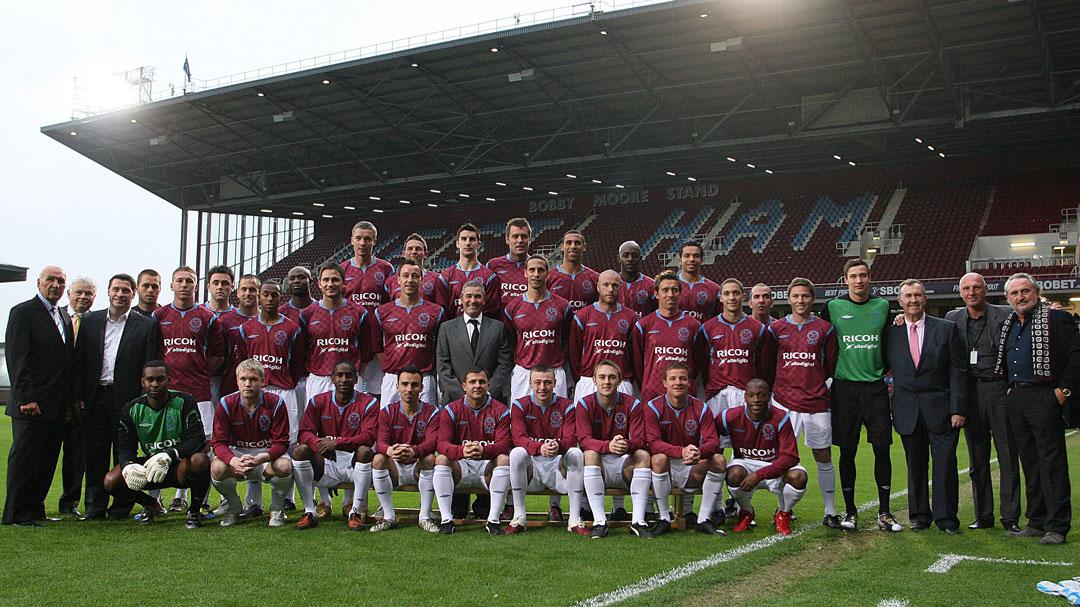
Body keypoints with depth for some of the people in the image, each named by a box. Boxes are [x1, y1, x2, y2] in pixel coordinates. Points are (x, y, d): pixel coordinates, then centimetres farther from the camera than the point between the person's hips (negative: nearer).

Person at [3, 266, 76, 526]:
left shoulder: (65, 317, 17)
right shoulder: (22, 312, -5)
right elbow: (17, 359, -12)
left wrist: (71, 399, 12)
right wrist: (25, 398, -18)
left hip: (57, 406, 7)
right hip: (31, 404, -7)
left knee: (47, 459, 10)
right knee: (24, 458, -1)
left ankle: (35, 509, 19)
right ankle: (16, 514, 6)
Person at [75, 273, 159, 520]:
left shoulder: (146, 326, 2)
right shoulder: (90, 321, 11)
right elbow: (79, 360, 9)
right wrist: (78, 396, 1)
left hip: (126, 398, -3)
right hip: (95, 397, 3)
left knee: (124, 455, 3)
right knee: (94, 454, 7)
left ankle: (121, 506, 12)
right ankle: (95, 506, 17)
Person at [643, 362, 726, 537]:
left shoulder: (701, 408, 0)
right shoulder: (653, 407, -6)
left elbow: (712, 441, -12)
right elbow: (653, 443, -19)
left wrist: (699, 452, -38)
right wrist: (682, 451, -38)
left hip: (692, 471, 2)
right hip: (666, 468, -2)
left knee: (719, 460, -22)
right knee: (659, 458, -34)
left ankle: (704, 520, -14)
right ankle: (664, 519, -21)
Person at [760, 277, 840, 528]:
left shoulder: (825, 329, 5)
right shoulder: (775, 328, 6)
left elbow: (831, 364, 10)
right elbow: (766, 363, 12)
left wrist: (813, 384, 12)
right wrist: (782, 386, 10)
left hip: (816, 402, 0)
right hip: (783, 402, 0)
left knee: (823, 456, 4)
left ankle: (830, 513, 12)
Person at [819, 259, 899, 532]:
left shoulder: (882, 306, 8)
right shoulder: (832, 307, 2)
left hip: (875, 386, 1)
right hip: (845, 386, -1)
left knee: (882, 448, -1)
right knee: (847, 451, 2)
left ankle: (884, 512, 8)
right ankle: (850, 511, 12)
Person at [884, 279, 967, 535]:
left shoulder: (947, 329, 3)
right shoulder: (891, 334, 8)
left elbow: (959, 371, 0)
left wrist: (958, 409, -7)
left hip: (941, 408, -2)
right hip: (907, 411, 2)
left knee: (946, 463, -3)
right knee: (915, 465, 8)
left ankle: (946, 517, 9)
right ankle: (919, 516, 18)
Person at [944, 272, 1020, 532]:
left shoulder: (1006, 315, 0)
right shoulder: (952, 318, 9)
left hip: (1000, 390, -3)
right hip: (970, 392, 3)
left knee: (1008, 456, 0)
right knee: (977, 459, 8)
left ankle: (1010, 517, 8)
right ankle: (983, 515, 16)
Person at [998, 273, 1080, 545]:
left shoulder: (1056, 318, -2)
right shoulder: (1007, 325, 17)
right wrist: (1009, 389, 14)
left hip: (1044, 397, -7)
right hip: (1016, 399, 7)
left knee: (1052, 462, -5)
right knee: (1029, 462, 11)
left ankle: (1057, 527, -1)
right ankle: (1036, 522, 18)